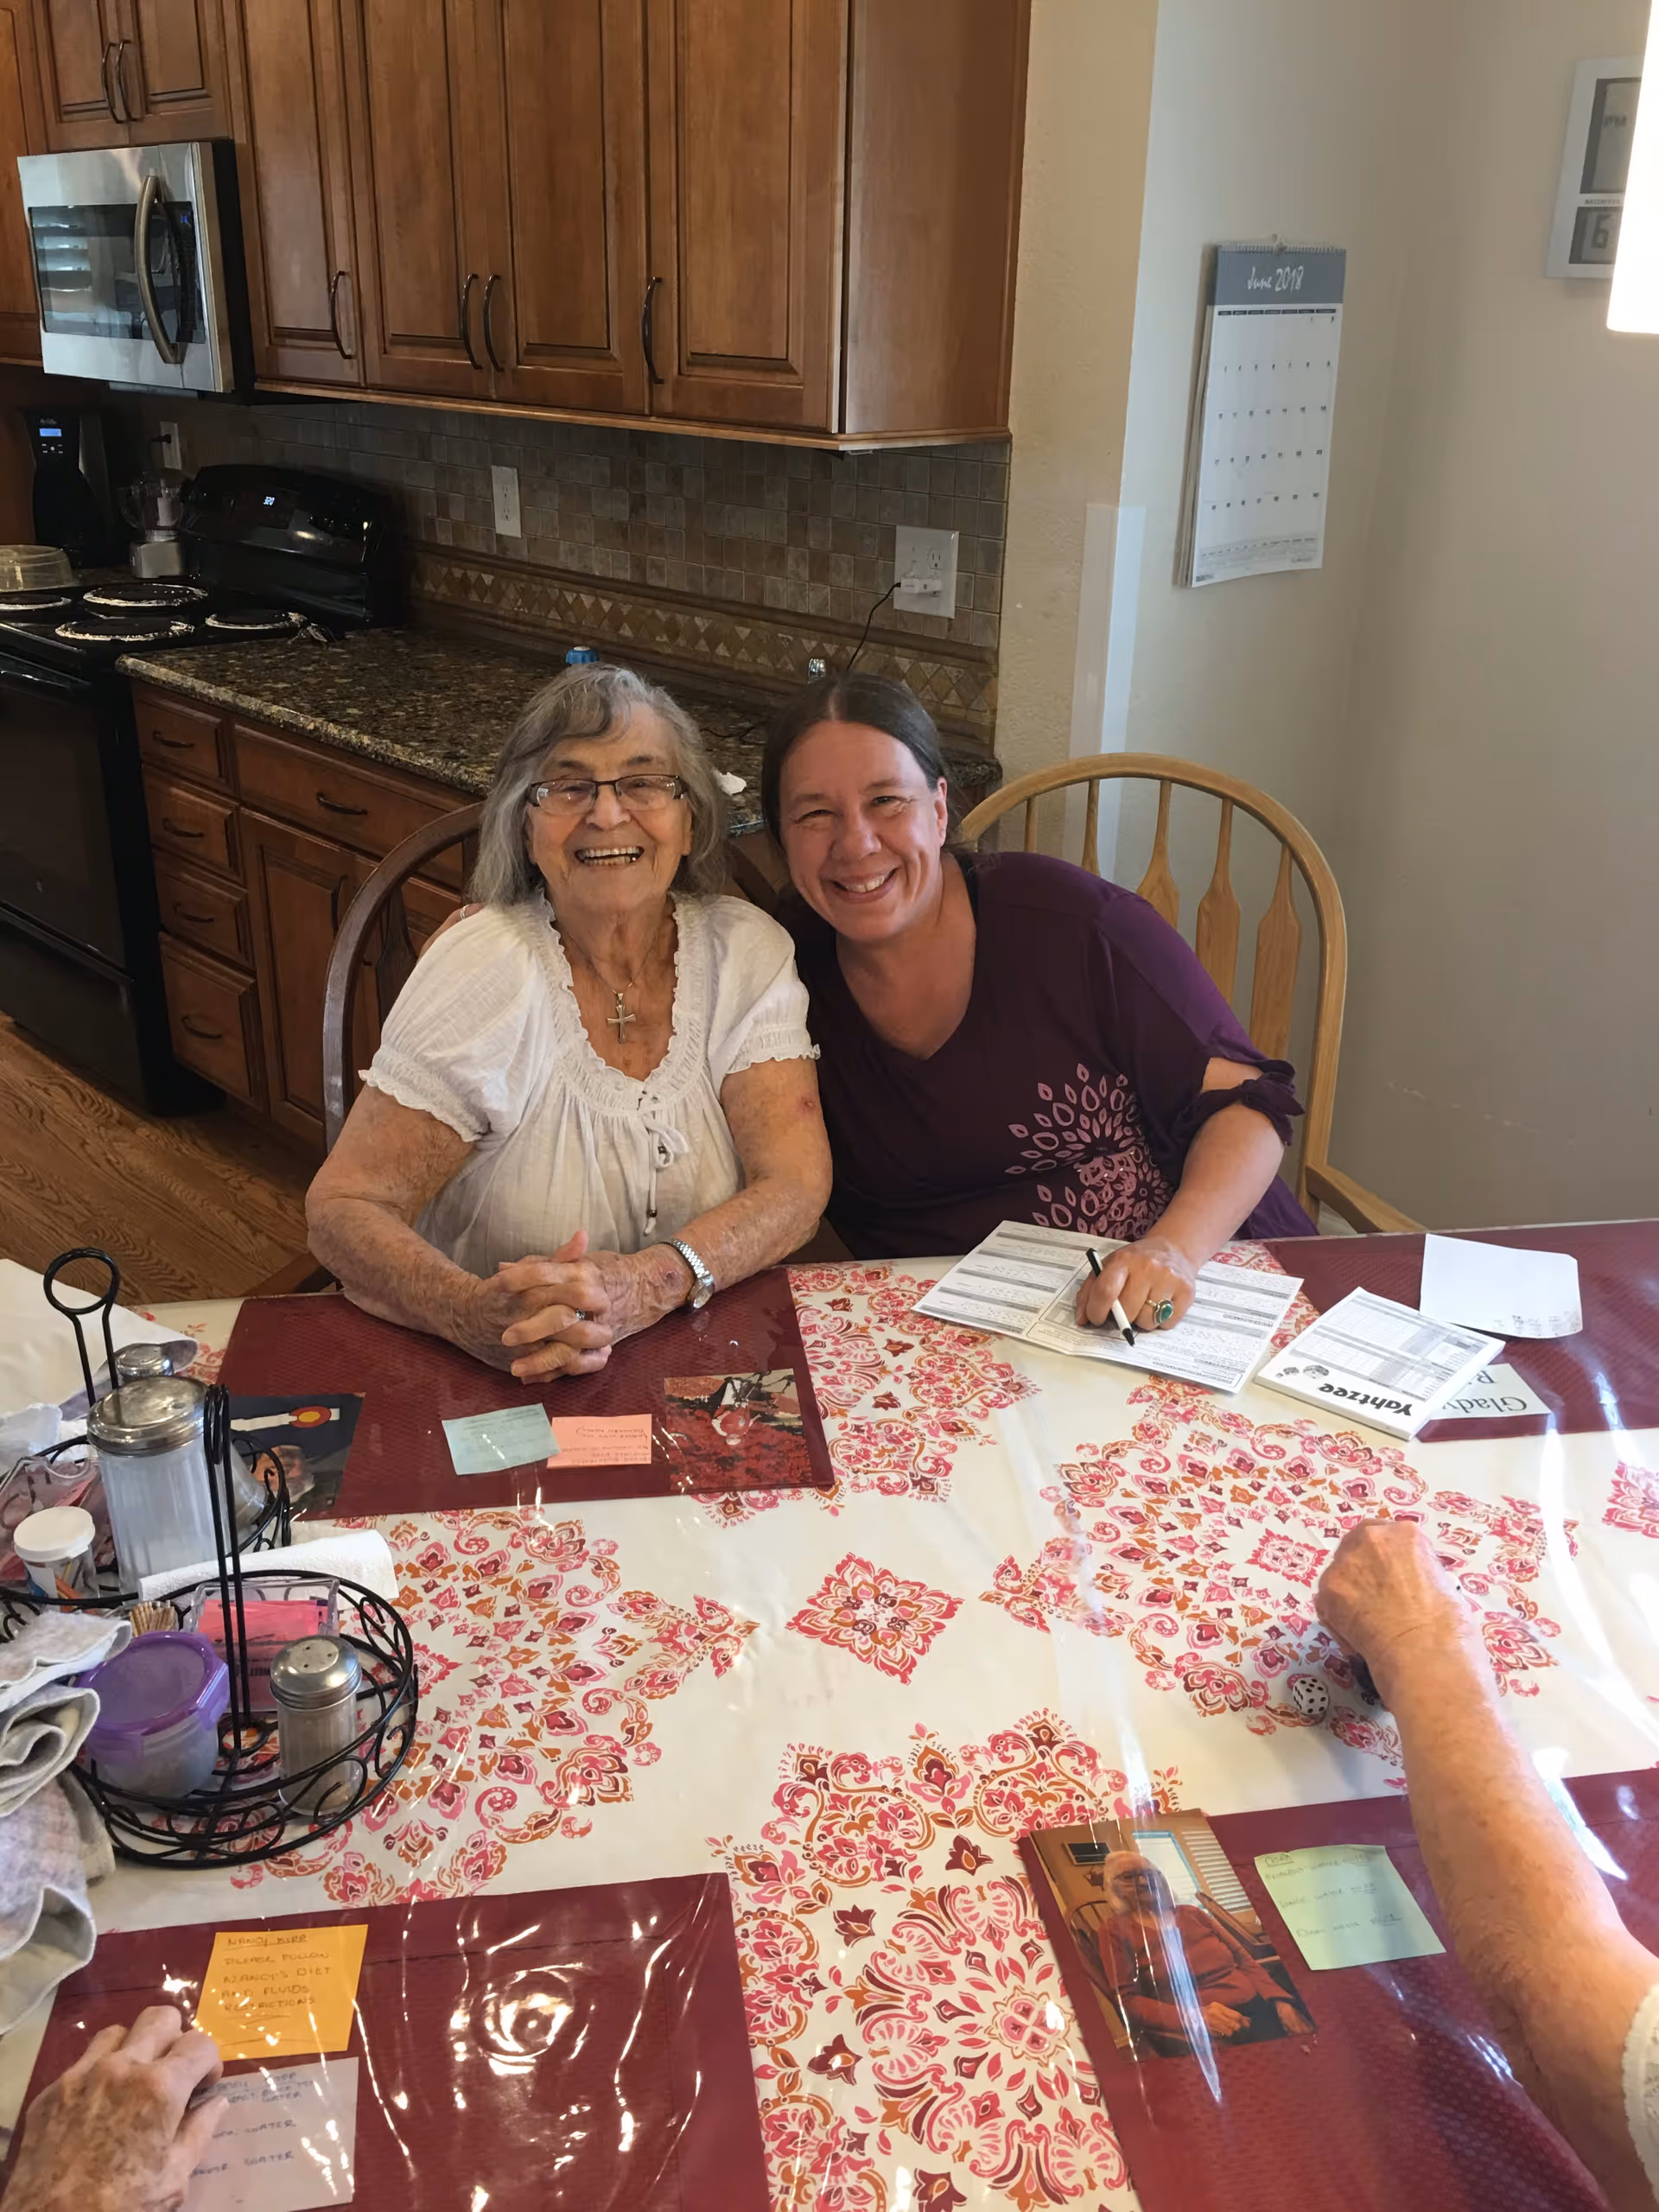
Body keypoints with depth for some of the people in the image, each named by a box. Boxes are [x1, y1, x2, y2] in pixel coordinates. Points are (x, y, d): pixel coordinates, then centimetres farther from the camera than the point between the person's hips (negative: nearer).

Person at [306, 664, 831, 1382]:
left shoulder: (748, 953, -4)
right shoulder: (481, 968, -12)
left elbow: (796, 1183, -11)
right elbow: (343, 1208, -12)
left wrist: (651, 1282, -31)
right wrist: (475, 1315, -34)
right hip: (495, 1394, -3)